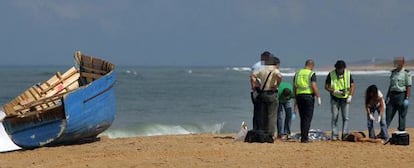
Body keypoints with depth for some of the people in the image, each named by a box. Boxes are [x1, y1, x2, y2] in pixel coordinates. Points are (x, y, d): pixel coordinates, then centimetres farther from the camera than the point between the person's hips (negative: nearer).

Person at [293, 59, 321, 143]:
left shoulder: (297, 73, 11)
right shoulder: (311, 74, -5)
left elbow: (294, 87, 12)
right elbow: (314, 86, -14)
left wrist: (295, 99, 19)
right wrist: (318, 97, -8)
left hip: (299, 95, 5)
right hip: (308, 96, -5)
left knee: (302, 118, 13)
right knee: (308, 118, -2)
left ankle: (303, 137, 14)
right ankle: (304, 138, -7)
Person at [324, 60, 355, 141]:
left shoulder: (348, 74, -2)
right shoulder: (331, 74, -7)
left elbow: (352, 86, 3)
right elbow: (326, 86, -2)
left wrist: (350, 96, -10)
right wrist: (334, 91, -18)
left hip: (345, 98, 1)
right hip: (335, 98, -1)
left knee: (346, 117, -4)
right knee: (334, 117, -3)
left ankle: (344, 135, -1)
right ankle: (334, 135, 0)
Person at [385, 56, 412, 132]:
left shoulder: (406, 73, -6)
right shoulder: (393, 72, 13)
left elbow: (409, 86, -10)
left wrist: (407, 98, -17)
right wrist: (387, 96, 16)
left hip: (401, 95, -6)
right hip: (392, 95, 6)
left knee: (402, 116, 1)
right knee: (388, 114, 4)